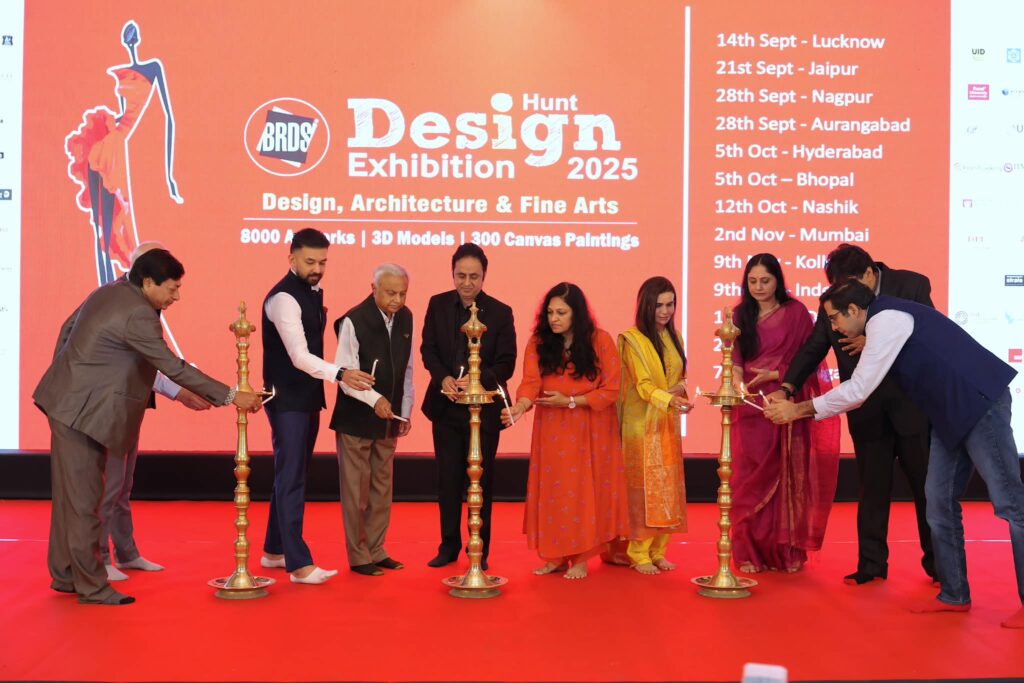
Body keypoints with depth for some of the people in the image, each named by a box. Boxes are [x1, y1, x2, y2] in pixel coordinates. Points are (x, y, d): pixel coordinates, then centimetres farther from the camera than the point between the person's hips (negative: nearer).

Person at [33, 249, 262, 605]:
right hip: (81, 411, -10)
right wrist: (232, 396, -18)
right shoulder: (138, 314, -21)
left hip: (68, 403, 10)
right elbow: (174, 368, -21)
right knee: (84, 500, -3)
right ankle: (91, 586, 5)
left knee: (70, 496, 16)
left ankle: (65, 575, 25)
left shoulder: (110, 292, 9)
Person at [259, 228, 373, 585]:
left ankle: (274, 550, 26)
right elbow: (298, 356, -28)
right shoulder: (283, 298, -18)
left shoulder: (314, 292, 10)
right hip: (287, 400, -9)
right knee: (291, 478, -7)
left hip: (309, 398, 9)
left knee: (292, 476, 15)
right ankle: (299, 564, -6)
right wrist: (340, 374, -40)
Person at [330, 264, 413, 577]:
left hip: (388, 420, 6)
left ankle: (375, 550, 25)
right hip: (356, 419, -6)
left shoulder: (405, 318, 3)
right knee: (356, 491, 3)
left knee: (382, 489, 13)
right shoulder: (353, 321, -16)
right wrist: (374, 399, -31)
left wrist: (406, 410, 9)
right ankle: (358, 557, 13)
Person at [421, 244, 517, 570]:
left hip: (483, 407, -2)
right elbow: (428, 349, 0)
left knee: (480, 480, 7)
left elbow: (506, 364, -9)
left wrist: (477, 379, -26)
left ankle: (480, 550, 18)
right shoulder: (438, 304, 0)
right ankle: (449, 546, 22)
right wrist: (444, 378, -18)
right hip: (445, 406, 2)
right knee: (448, 479, 10)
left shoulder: (500, 312, -8)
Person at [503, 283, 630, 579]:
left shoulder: (600, 341, -9)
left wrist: (570, 401, -16)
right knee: (552, 492, 3)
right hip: (551, 431, 2)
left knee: (583, 491, 0)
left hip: (589, 431, -2)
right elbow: (530, 383, -15)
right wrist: (519, 407, -35)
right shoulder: (538, 343, -4)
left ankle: (580, 558, 10)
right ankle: (556, 556, 13)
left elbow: (611, 390, -9)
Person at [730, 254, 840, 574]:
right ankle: (751, 552, 7)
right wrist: (737, 385, -16)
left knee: (787, 476, 1)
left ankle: (788, 552, 9)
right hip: (750, 407, 2)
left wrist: (774, 375, -14)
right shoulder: (741, 315, 11)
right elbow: (735, 360, 4)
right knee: (750, 478, 0)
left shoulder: (795, 312, 1)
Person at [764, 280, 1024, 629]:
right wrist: (799, 406, 12)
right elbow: (860, 390, 17)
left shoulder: (887, 319, -16)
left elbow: (857, 391, -17)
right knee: (940, 501, 8)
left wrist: (798, 410, -9)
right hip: (952, 411, 10)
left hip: (979, 402, -10)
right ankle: (954, 594, 15)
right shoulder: (883, 322, 14)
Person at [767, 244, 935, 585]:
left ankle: (938, 562, 23)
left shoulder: (913, 285, -11)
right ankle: (871, 565, 16)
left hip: (913, 403, -2)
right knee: (872, 489, 7)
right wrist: (787, 387, -14)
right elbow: (814, 347, -1)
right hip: (868, 410, 2)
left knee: (927, 485, 9)